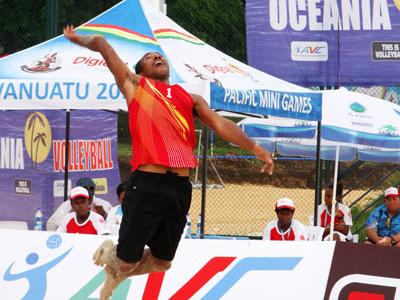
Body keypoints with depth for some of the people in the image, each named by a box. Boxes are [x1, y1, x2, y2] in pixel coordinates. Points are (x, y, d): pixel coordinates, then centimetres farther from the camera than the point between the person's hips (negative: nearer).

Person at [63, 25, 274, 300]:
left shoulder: (190, 98, 25)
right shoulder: (134, 85, 17)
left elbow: (220, 124, 14)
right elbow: (102, 45, 18)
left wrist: (254, 147, 5)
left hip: (181, 187, 4)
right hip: (147, 183, -4)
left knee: (161, 263, 12)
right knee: (127, 262, -1)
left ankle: (117, 273, 40)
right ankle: (107, 254, 34)